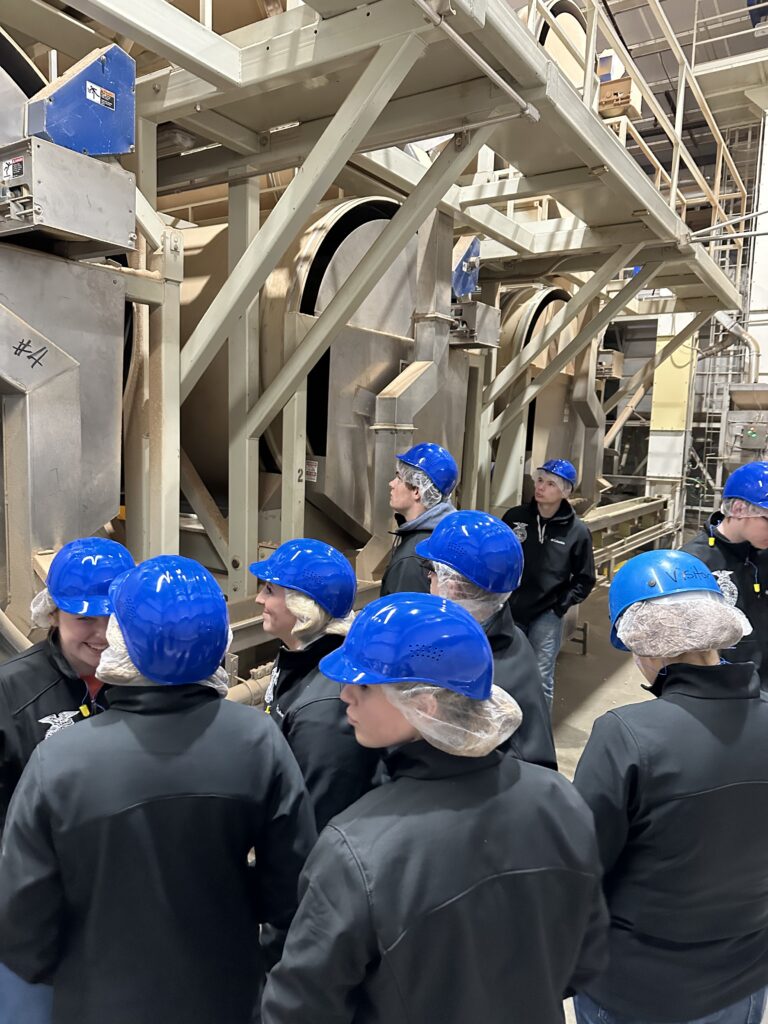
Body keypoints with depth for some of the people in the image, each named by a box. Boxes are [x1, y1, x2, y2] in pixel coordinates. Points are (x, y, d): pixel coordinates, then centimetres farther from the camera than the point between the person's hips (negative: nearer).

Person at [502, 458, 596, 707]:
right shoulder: (514, 517, -2)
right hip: (508, 611, 3)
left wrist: (562, 605, -9)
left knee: (541, 679, 4)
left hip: (546, 616, -2)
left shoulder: (577, 531, -7)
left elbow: (585, 579, 1)